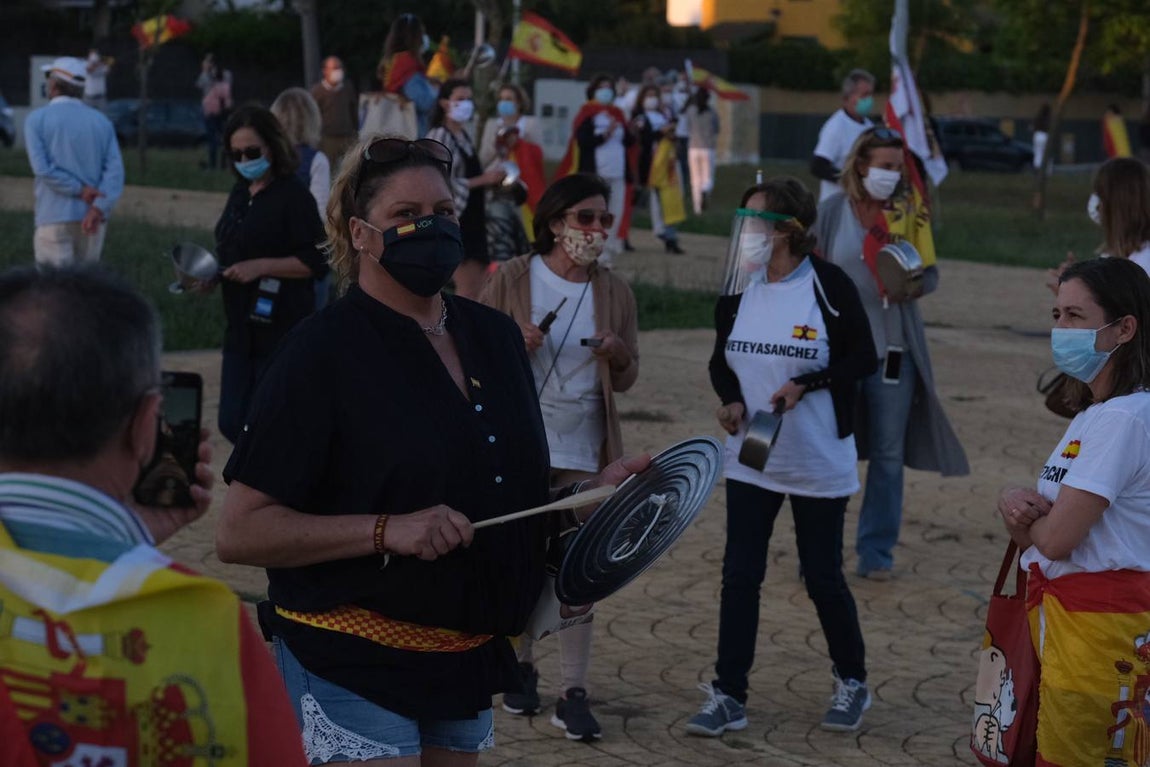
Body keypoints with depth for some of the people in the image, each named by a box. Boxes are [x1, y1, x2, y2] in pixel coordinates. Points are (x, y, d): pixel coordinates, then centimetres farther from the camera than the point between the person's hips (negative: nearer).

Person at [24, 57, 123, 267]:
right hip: (92, 217, 4)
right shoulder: (101, 121, 8)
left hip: (55, 217, -4)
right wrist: (99, 208, -13)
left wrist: (79, 190, -9)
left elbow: (42, 167, -13)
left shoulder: (37, 119, -1)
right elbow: (115, 169, -4)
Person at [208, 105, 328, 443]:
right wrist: (212, 275, 4)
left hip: (281, 330, -8)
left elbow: (317, 262, -15)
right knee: (232, 424, 7)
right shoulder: (240, 194, 12)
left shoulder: (293, 196, -11)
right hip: (241, 328, 8)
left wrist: (260, 267, -21)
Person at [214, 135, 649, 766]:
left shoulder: (494, 335, 9)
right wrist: (387, 530, -25)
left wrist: (593, 491, 1)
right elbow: (240, 532, -17)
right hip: (353, 667, -7)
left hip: (467, 662, 7)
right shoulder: (322, 352, -12)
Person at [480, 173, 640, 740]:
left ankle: (573, 692, 1)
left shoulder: (614, 291, 4)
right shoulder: (513, 278, -2)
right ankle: (521, 667, 27)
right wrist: (514, 344, -20)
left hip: (583, 449, 1)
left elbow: (626, 379, 8)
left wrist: (616, 355, -14)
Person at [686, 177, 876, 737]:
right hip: (751, 457, 4)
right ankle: (729, 696, 11)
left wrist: (805, 383, -20)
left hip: (820, 461, -4)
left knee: (822, 576, 6)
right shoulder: (738, 288, 2)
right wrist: (731, 401, -9)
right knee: (740, 574, 3)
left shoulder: (829, 285, -12)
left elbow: (862, 358, -7)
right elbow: (721, 360, 11)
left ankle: (851, 683, 28)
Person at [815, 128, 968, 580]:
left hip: (894, 351, 1)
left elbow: (931, 274, 5)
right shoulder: (833, 211, -2)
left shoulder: (909, 212, 1)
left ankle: (876, 551, 17)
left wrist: (913, 281, -18)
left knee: (888, 455, 6)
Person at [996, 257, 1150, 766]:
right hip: (1058, 608, 10)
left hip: (1099, 622, -10)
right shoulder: (1096, 413, 13)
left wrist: (1026, 516, 1)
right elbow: (1033, 529, 12)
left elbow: (1057, 538, -22)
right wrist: (1014, 502, -10)